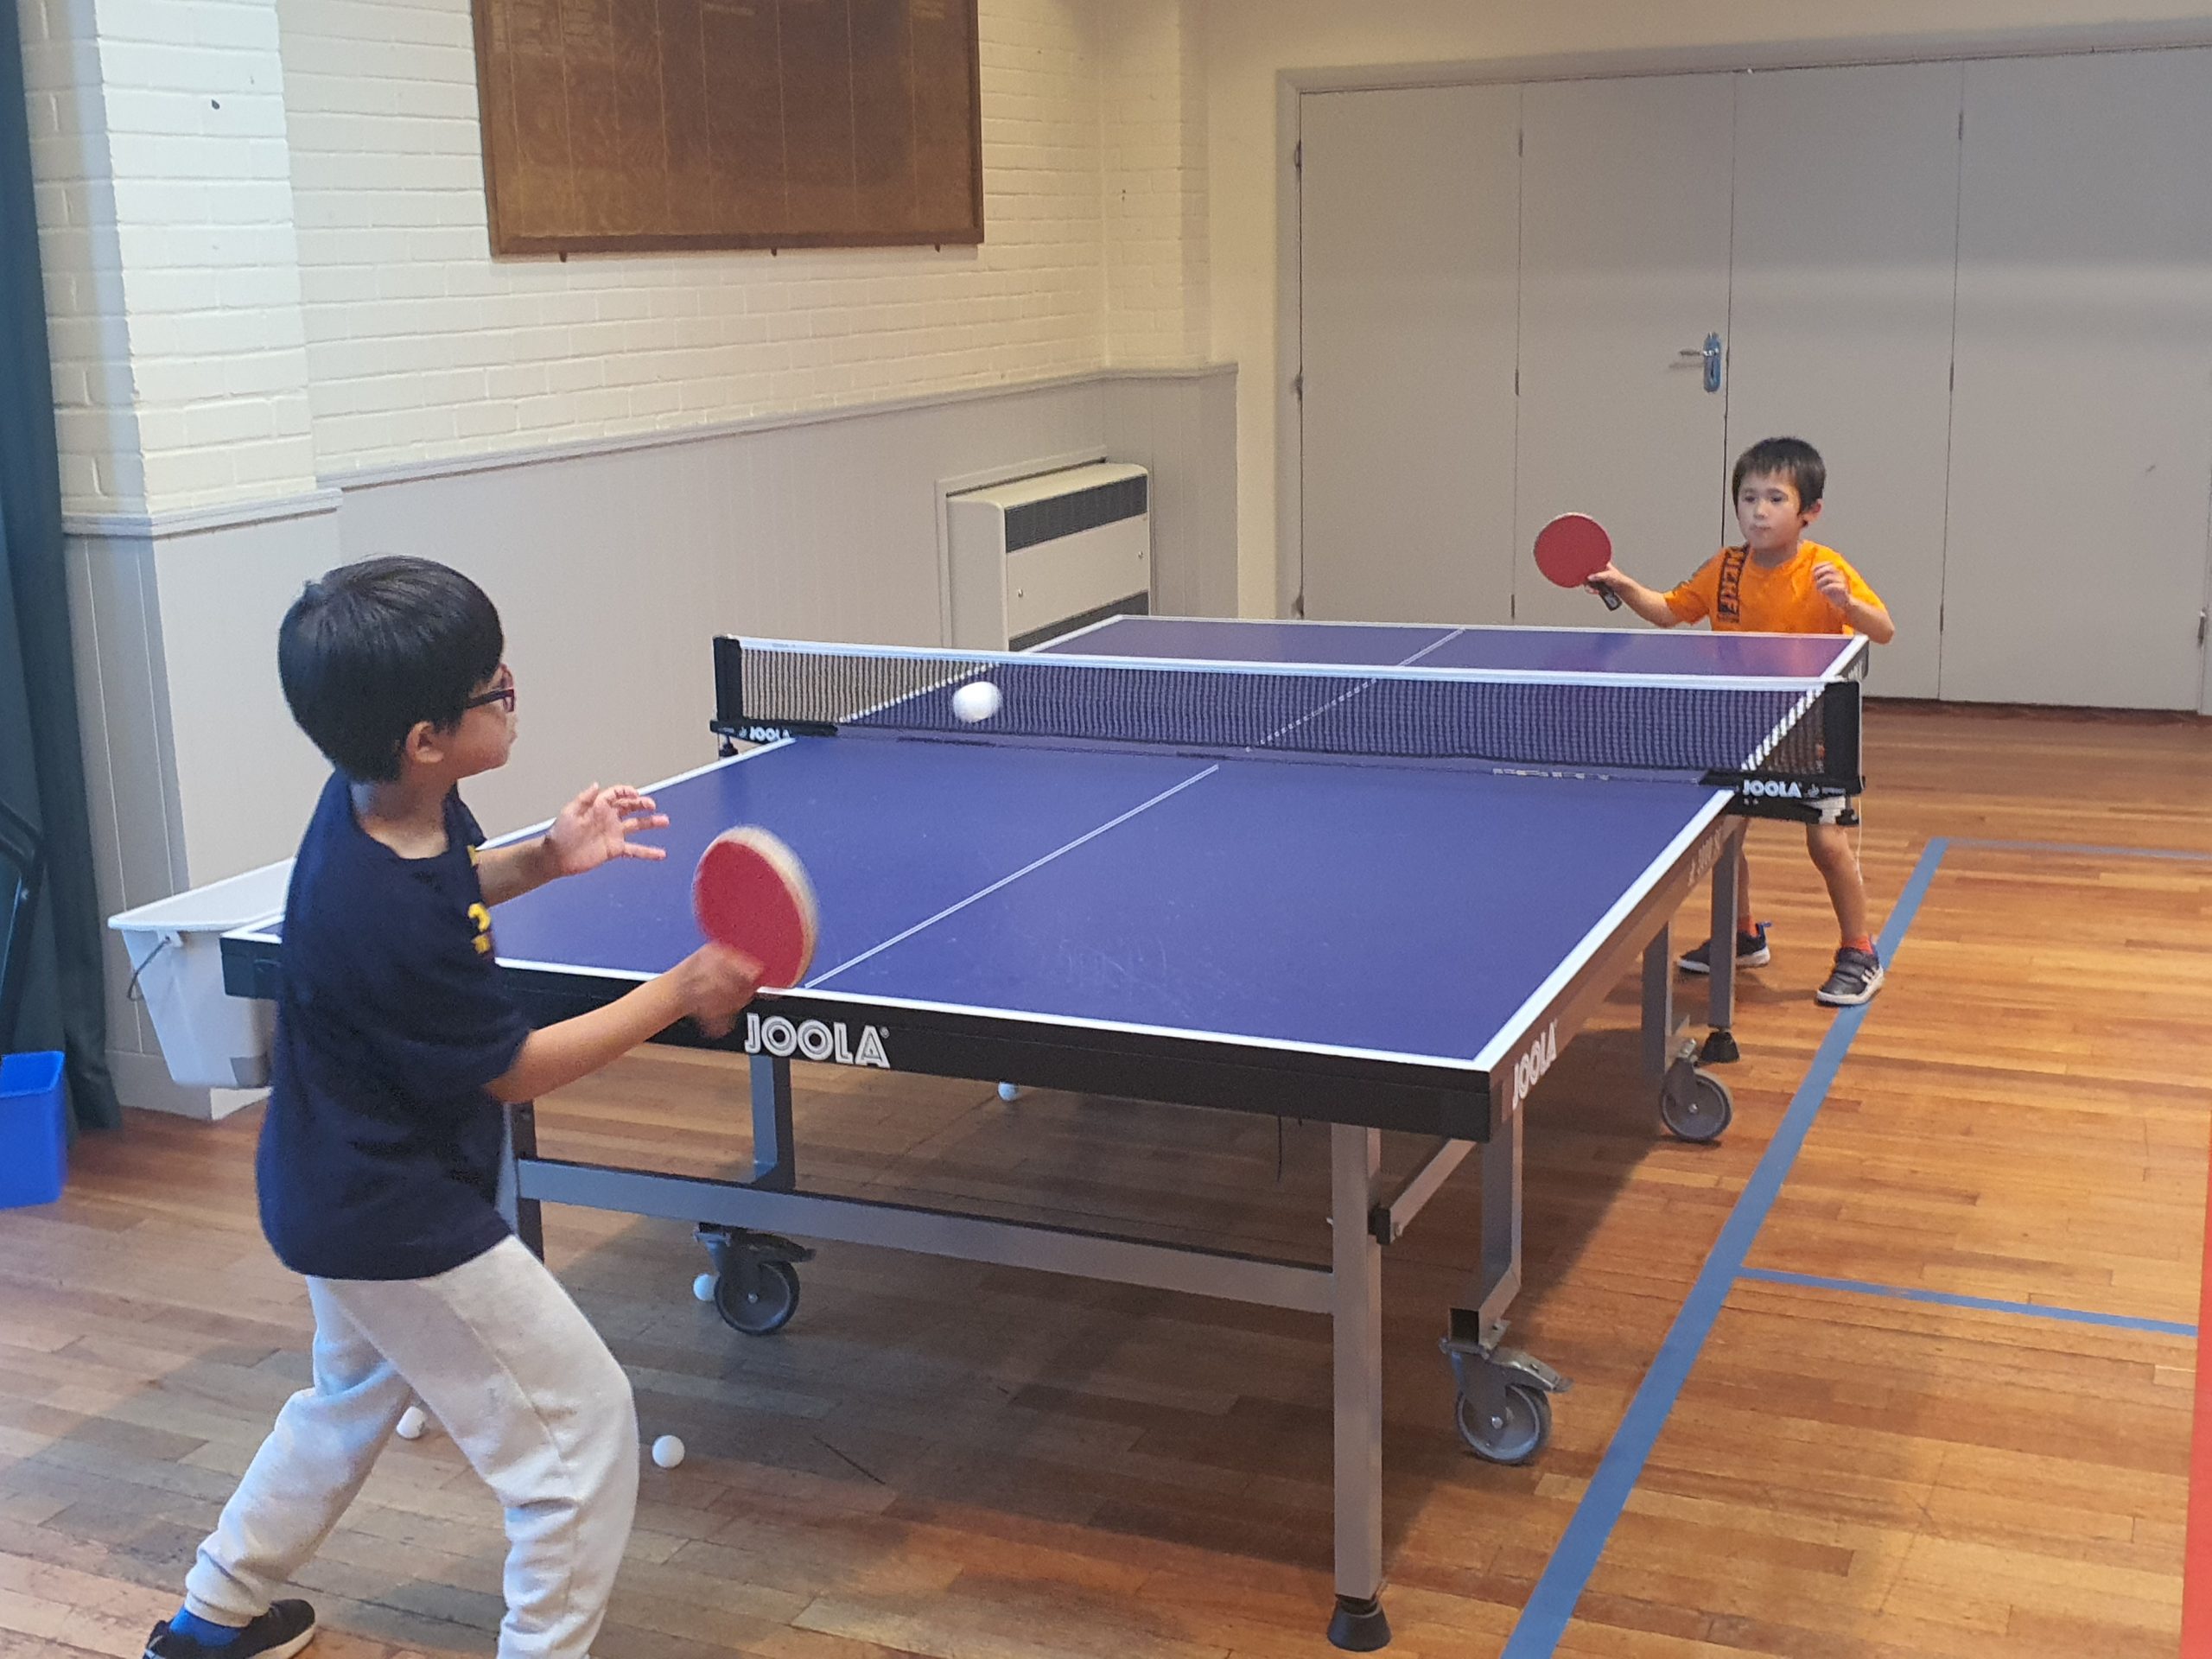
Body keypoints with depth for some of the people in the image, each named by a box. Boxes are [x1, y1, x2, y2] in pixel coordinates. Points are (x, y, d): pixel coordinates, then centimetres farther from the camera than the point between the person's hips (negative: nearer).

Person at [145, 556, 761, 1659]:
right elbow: (513, 1070, -21)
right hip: (403, 1225, -10)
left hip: (337, 1190, 10)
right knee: (585, 1427, 0)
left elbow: (448, 881, 15)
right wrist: (679, 993, -17)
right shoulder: (386, 919, -35)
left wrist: (542, 859, -4)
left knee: (354, 1395, 33)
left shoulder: (382, 800, -10)